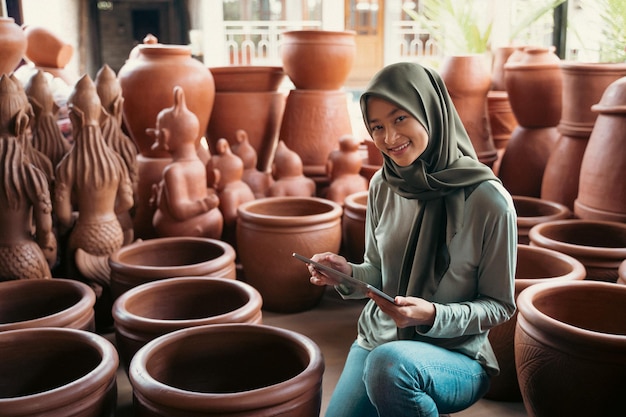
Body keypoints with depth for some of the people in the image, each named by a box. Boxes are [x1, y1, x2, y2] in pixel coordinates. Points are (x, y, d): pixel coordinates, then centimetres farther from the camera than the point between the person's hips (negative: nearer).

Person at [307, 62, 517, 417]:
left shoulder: (488, 200, -17)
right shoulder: (383, 186, -2)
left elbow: (500, 306, -8)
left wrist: (432, 316, -23)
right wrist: (348, 274, -12)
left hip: (456, 356, -5)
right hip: (376, 340, 5)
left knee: (389, 363, -35)